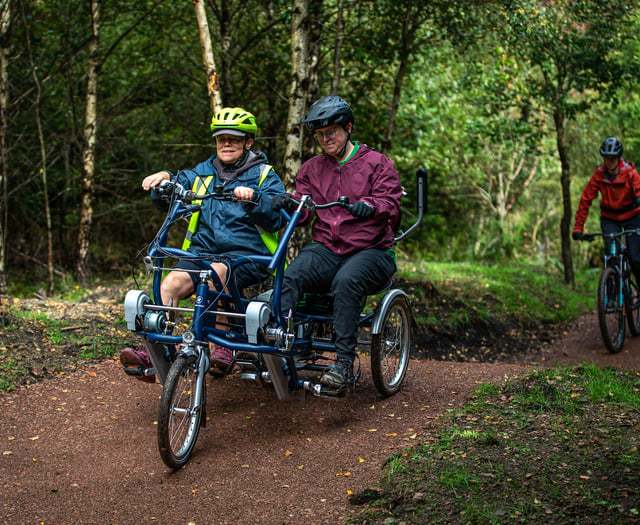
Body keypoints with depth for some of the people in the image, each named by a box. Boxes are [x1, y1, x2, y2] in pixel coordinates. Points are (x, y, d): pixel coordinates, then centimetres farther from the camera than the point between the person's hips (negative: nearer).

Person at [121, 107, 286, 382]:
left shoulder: (264, 175, 8)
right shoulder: (203, 172, 20)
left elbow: (276, 219, -7)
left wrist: (253, 197, -26)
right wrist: (165, 179, -10)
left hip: (246, 253, -4)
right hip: (202, 250, 4)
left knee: (216, 272, -37)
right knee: (171, 281, -25)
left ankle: (223, 344, -24)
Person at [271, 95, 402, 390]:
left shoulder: (377, 163, 6)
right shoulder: (311, 169, 18)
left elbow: (391, 204, -8)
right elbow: (303, 212, 8)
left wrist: (370, 206, -31)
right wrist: (289, 204, -16)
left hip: (370, 251, -3)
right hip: (325, 249, 3)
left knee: (346, 281, -37)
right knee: (290, 278, -29)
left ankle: (344, 362, -34)